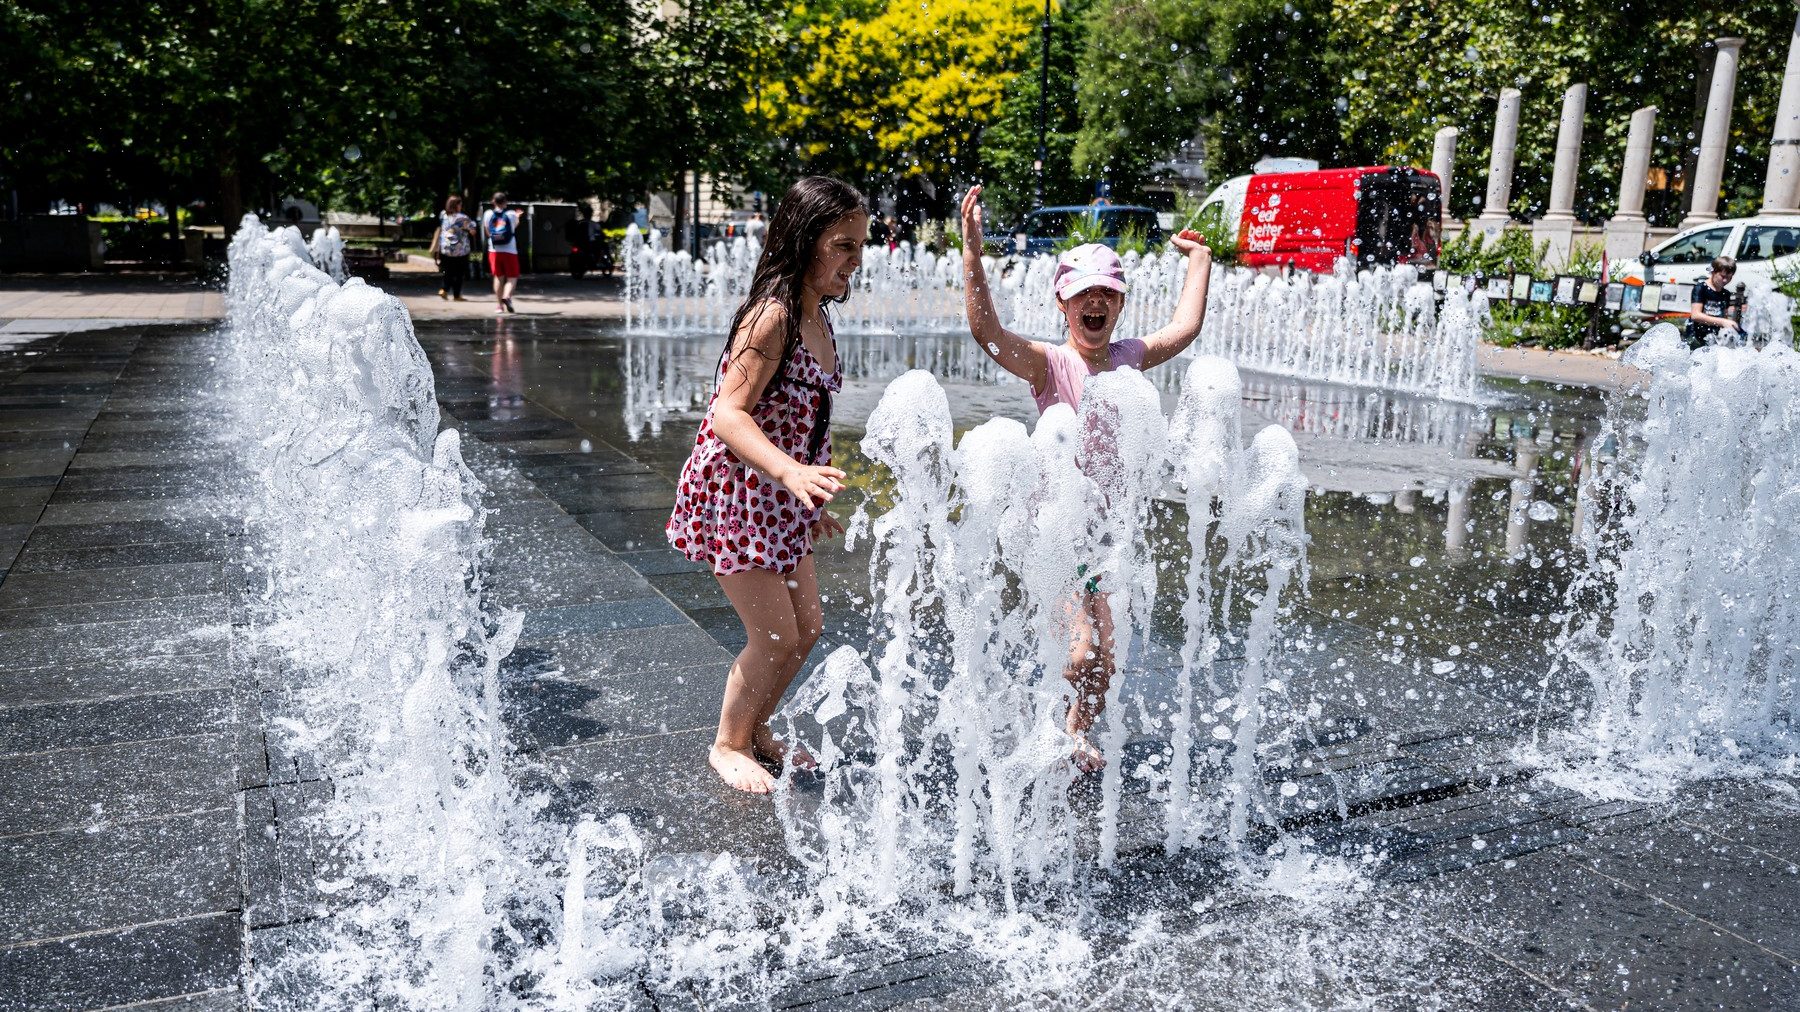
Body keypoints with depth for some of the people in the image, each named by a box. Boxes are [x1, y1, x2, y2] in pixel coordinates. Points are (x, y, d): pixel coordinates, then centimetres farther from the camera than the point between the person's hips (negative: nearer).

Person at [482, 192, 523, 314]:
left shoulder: (487, 214, 1)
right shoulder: (511, 214, -4)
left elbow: (487, 233, 10)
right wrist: (517, 217, 36)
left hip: (494, 250, 2)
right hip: (510, 250, -2)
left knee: (498, 277, 10)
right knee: (512, 277, 4)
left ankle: (499, 305, 9)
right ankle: (507, 296, -22)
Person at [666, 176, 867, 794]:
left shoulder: (816, 318, 6)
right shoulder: (772, 315, -21)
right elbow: (728, 413, -29)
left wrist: (811, 502, 20)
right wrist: (791, 471, -43)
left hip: (780, 499, 9)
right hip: (736, 494, -9)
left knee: (807, 628, 15)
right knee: (775, 638, -2)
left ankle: (755, 731, 37)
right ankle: (727, 745, 23)